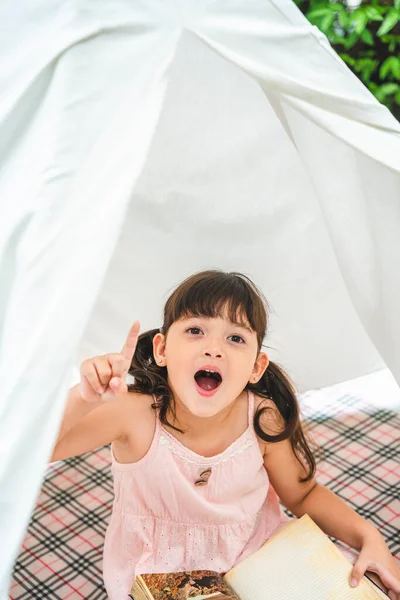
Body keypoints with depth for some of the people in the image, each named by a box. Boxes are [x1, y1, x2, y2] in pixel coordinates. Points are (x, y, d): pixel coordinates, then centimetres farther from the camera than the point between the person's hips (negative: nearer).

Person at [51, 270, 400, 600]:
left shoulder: (263, 419, -20)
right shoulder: (135, 414, -27)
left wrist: (368, 536, -16)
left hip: (255, 555, 2)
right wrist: (83, 400, -49)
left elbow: (303, 494, -2)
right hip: (155, 571, -1)